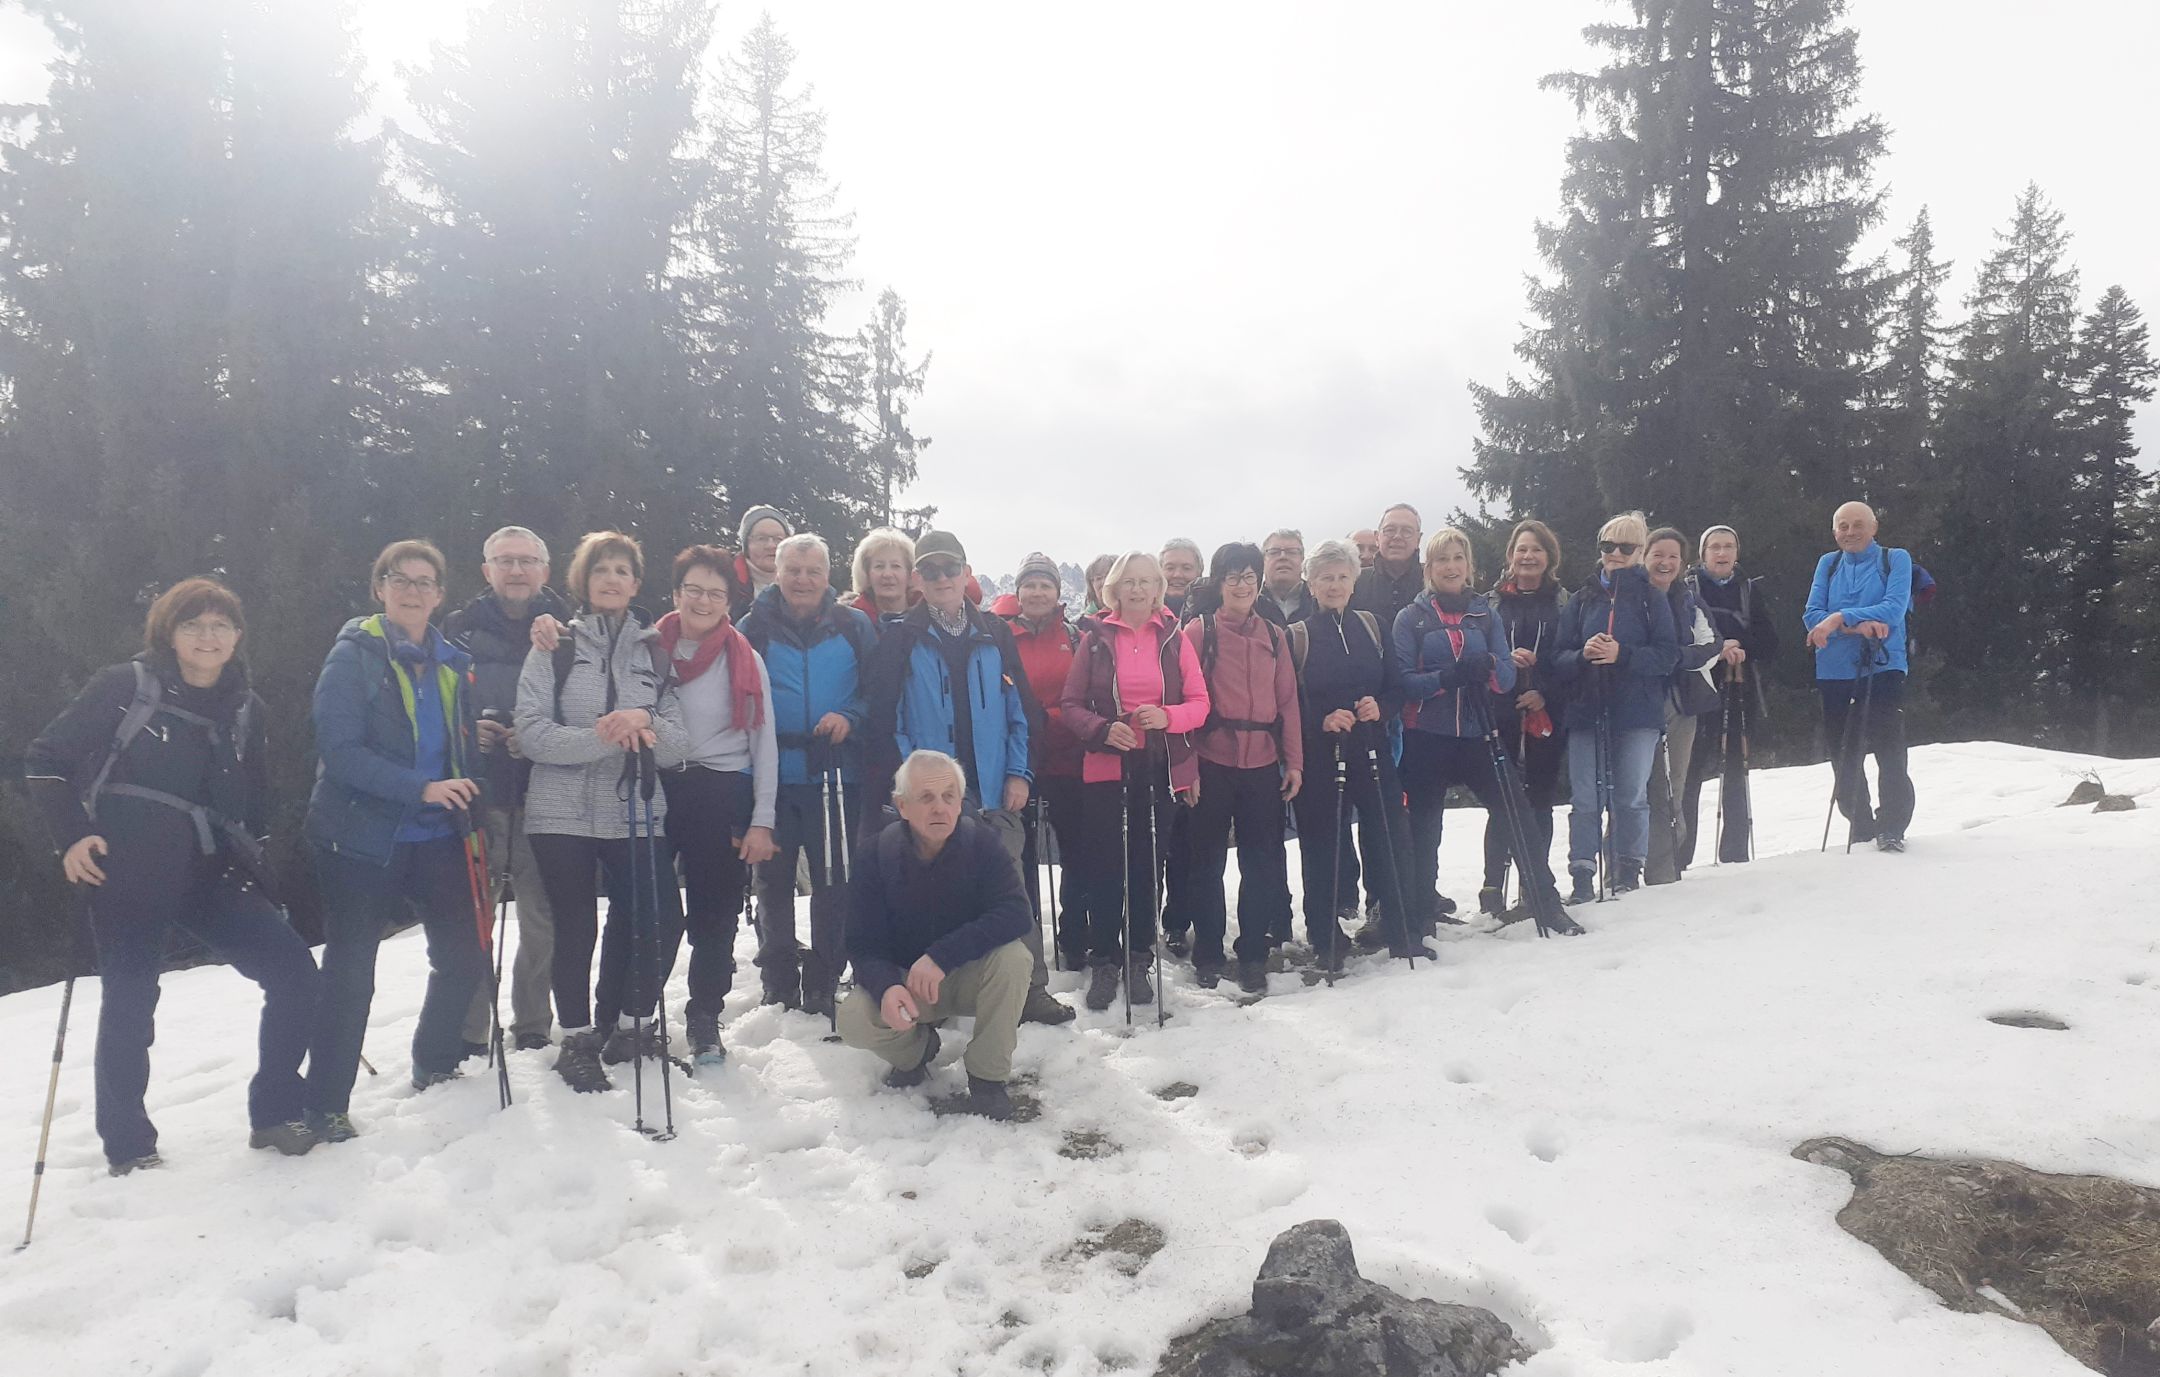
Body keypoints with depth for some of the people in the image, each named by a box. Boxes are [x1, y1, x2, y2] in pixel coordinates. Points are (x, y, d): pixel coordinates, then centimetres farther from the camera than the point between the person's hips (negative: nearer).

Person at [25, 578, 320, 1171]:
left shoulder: (245, 708, 9)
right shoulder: (124, 686, -4)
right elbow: (45, 761, -1)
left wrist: (252, 861, 13)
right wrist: (71, 837, -11)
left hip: (210, 875, 4)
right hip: (126, 877, -4)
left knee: (295, 974, -6)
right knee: (128, 1009, 1)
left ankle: (274, 1113, 10)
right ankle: (128, 1149, 21)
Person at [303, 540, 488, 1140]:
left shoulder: (449, 663, 9)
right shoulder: (353, 655, -9)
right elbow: (340, 751, -18)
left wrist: (465, 806, 3)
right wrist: (420, 789, -26)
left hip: (435, 836, 6)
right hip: (362, 836, -5)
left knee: (464, 956, 10)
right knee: (349, 975, 2)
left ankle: (436, 1066, 34)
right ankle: (325, 1106, 16)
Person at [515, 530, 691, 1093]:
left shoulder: (654, 651, 11)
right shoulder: (556, 646, 4)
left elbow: (677, 746, 2)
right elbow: (532, 733, -8)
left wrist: (646, 721, -19)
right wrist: (602, 738, -21)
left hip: (637, 812, 2)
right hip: (564, 812, -2)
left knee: (662, 919, -4)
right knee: (577, 927, 5)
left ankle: (626, 1025, 19)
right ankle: (577, 1040, 24)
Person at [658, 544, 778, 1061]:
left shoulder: (745, 659, 3)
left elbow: (764, 743, 2)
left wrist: (762, 822, -3)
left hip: (722, 795, -1)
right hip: (657, 788, 1)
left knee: (716, 914, 5)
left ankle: (704, 1019, 19)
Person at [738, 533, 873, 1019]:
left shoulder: (854, 627, 5)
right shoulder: (753, 627, 4)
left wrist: (850, 718, -12)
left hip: (836, 775, 0)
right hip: (772, 776, 1)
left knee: (834, 882, 3)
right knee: (774, 880, 9)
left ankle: (823, 987, 16)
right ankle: (779, 988, 22)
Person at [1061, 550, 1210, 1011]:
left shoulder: (1174, 639, 5)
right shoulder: (1096, 637, 3)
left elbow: (1199, 703, 3)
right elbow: (1071, 704, 2)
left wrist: (1167, 716, -16)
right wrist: (1102, 729, -16)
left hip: (1159, 769, 1)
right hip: (1105, 767, -1)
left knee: (1147, 865, 6)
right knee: (1104, 866, 0)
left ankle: (1137, 959, 20)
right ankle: (1104, 960, 14)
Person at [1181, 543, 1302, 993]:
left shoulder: (1273, 635, 11)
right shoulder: (1199, 631, -1)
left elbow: (1287, 701, 10)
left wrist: (1294, 761, 5)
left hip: (1263, 764, 3)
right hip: (1212, 763, -3)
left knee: (1262, 861, 5)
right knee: (1208, 859, 6)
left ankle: (1253, 954, 17)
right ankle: (1208, 952, 18)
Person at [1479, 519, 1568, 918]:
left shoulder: (1562, 602, 8)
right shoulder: (1492, 602, 8)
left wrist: (1546, 694, -10)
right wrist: (1504, 660, -14)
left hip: (1546, 716, 1)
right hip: (1502, 714, 0)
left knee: (1540, 801, 4)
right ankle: (1493, 887, 4)